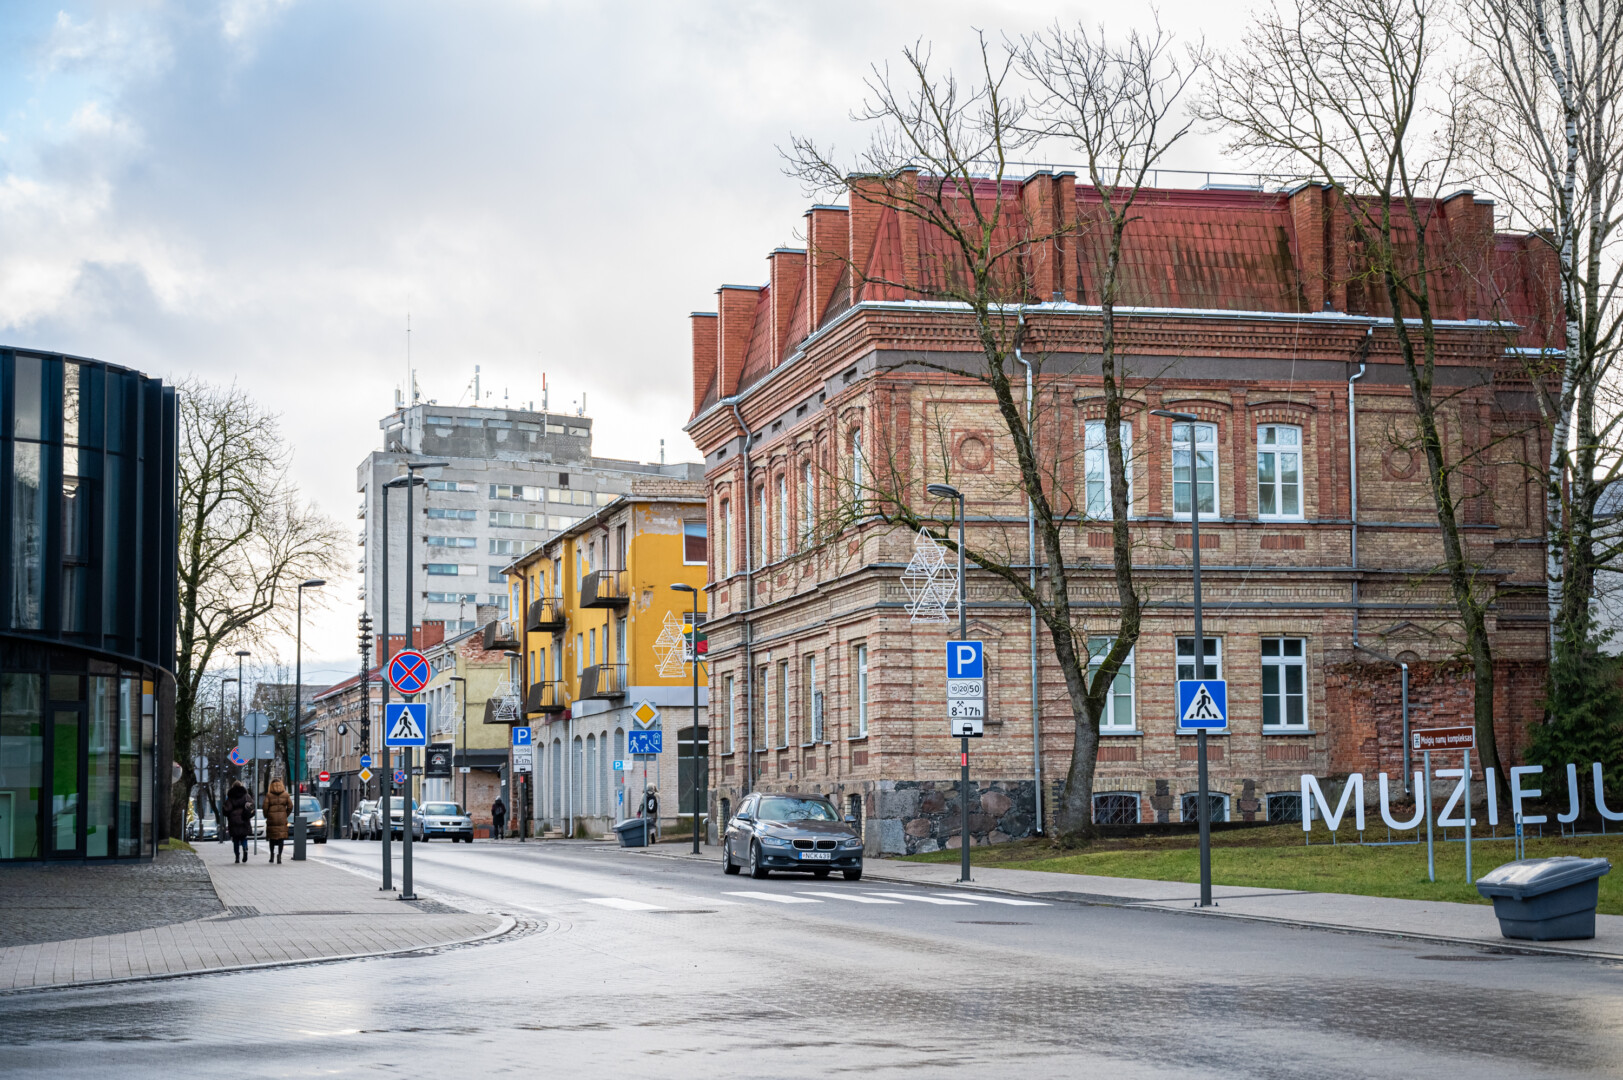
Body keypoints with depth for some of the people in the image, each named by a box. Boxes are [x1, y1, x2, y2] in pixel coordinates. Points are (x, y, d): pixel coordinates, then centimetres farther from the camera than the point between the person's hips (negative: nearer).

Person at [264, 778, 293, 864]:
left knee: (272, 838, 12)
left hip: (272, 819, -1)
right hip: (282, 819, 1)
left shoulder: (269, 796, -5)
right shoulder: (285, 795, 0)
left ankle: (272, 855, 17)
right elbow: (290, 806, -1)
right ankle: (279, 855, -13)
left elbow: (265, 807, -8)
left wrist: (266, 816, 8)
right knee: (281, 838, 0)